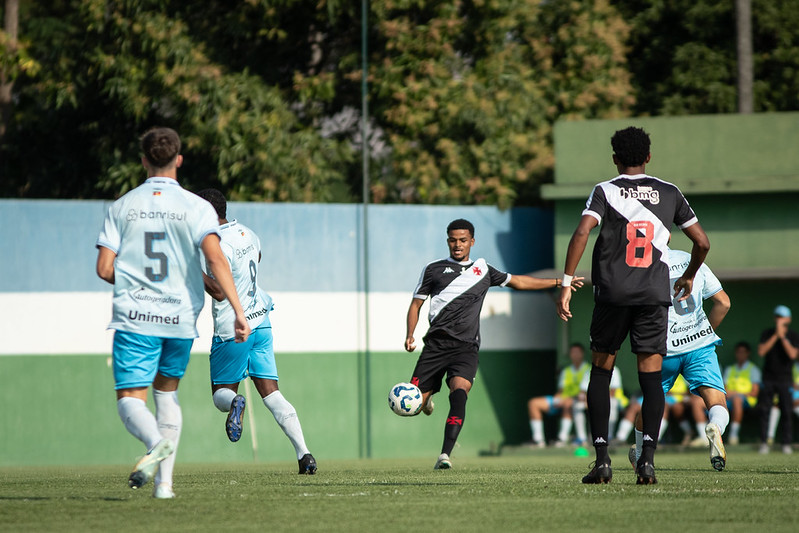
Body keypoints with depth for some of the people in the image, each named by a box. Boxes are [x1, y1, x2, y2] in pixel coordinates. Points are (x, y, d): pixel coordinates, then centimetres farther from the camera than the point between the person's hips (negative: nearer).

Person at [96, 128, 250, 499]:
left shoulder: (122, 207, 4)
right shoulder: (196, 207, 0)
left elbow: (104, 268, 0)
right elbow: (215, 259, -14)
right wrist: (238, 311, -16)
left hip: (134, 316, -1)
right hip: (180, 315, 2)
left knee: (130, 400, -3)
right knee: (167, 391, 21)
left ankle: (157, 443, -36)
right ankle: (164, 480, 14)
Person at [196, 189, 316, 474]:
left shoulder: (220, 245, -18)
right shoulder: (248, 234, 7)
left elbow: (219, 292, -23)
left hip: (233, 330, -7)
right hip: (260, 321, 7)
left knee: (221, 394, 10)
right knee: (271, 393, 4)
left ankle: (234, 402, -27)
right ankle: (304, 454, -9)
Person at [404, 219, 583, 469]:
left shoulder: (483, 270, 20)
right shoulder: (434, 269, 14)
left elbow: (517, 281, 32)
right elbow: (416, 304, 16)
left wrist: (559, 282, 34)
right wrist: (410, 335, -1)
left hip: (466, 347, 0)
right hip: (436, 343, 0)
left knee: (459, 392, -28)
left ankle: (445, 455, -33)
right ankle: (427, 398, 34)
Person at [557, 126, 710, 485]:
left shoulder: (605, 191, 1)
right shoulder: (669, 193, 9)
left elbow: (582, 233, -14)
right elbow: (702, 242, 11)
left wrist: (567, 284, -12)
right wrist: (689, 277, 29)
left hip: (612, 294, -1)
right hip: (655, 294, 1)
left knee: (601, 371, 11)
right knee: (651, 375, 1)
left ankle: (601, 458, 3)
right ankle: (648, 458, -14)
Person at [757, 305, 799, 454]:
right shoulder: (768, 333, 5)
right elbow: (761, 351, -9)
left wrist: (782, 336, -18)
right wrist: (776, 336, -14)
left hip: (785, 379, -1)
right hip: (768, 378, 1)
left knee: (786, 412, -4)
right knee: (764, 411, -4)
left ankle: (786, 443, 1)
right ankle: (764, 442, 0)